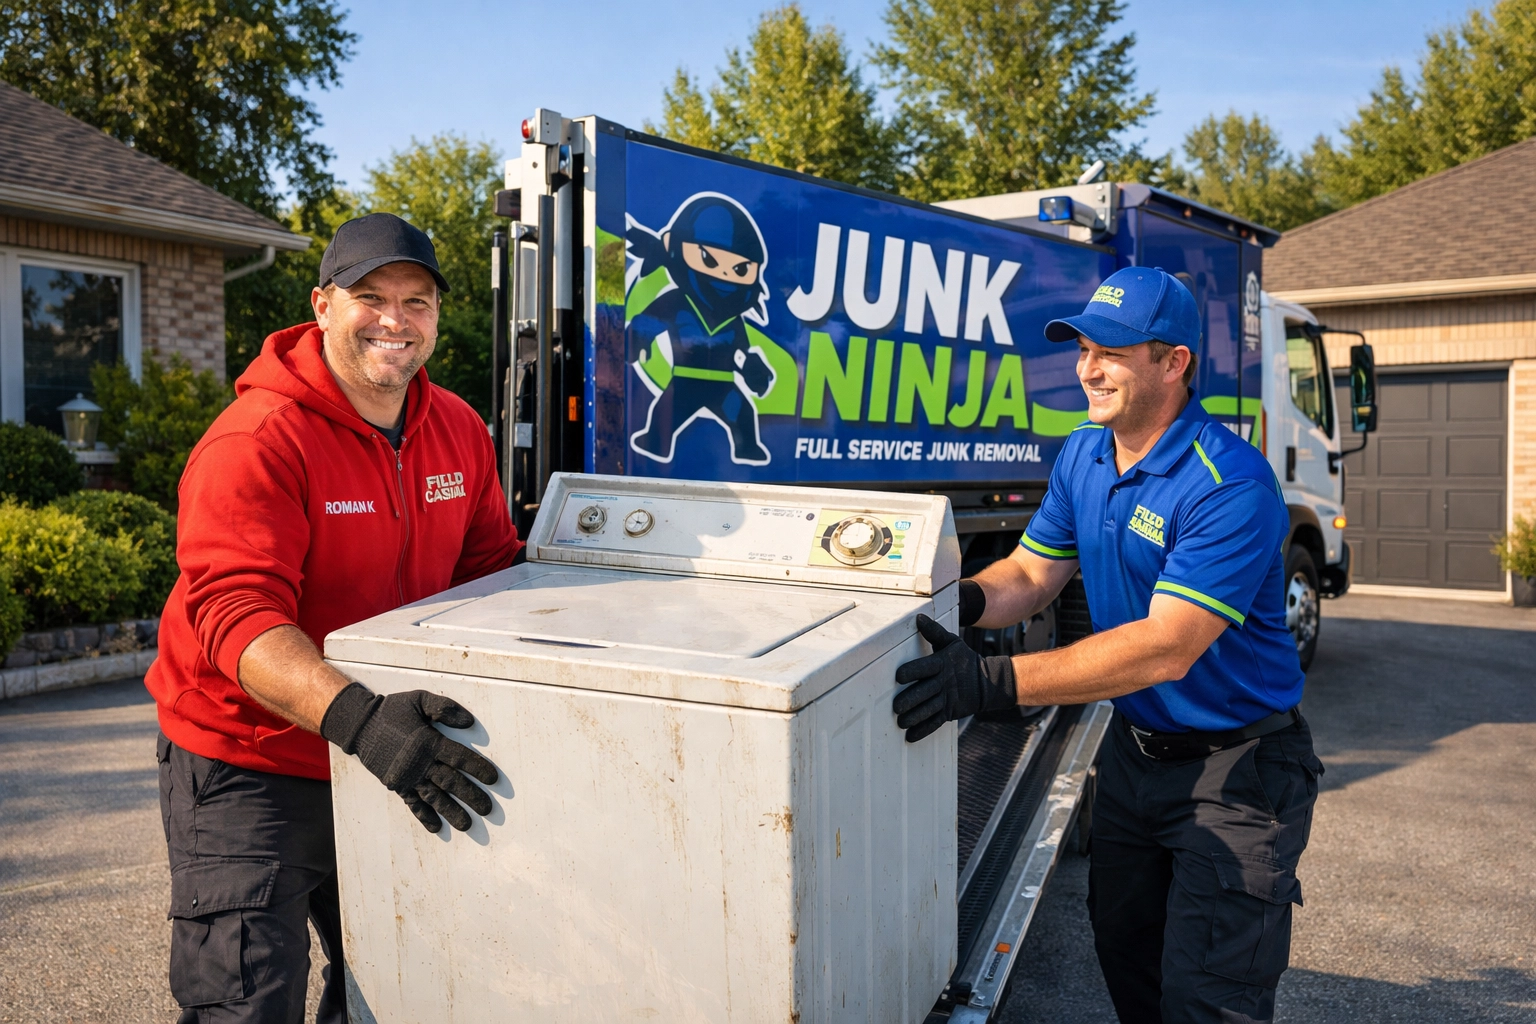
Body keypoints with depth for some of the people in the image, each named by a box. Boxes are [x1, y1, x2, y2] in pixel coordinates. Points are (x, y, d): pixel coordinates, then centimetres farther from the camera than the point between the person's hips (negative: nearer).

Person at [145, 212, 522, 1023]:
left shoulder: (458, 431, 2)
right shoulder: (255, 441, -20)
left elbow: (492, 566, 9)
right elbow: (237, 615, -29)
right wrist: (359, 717, -43)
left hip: (393, 768, 7)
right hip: (247, 770, -6)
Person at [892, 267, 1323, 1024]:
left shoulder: (1231, 486, -27)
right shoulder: (1084, 453, 0)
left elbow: (1166, 647, -34)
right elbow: (1030, 574, 5)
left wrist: (994, 683, -41)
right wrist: (959, 601, -19)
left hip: (1236, 768, -7)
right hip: (1135, 748, 7)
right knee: (1124, 953, 19)